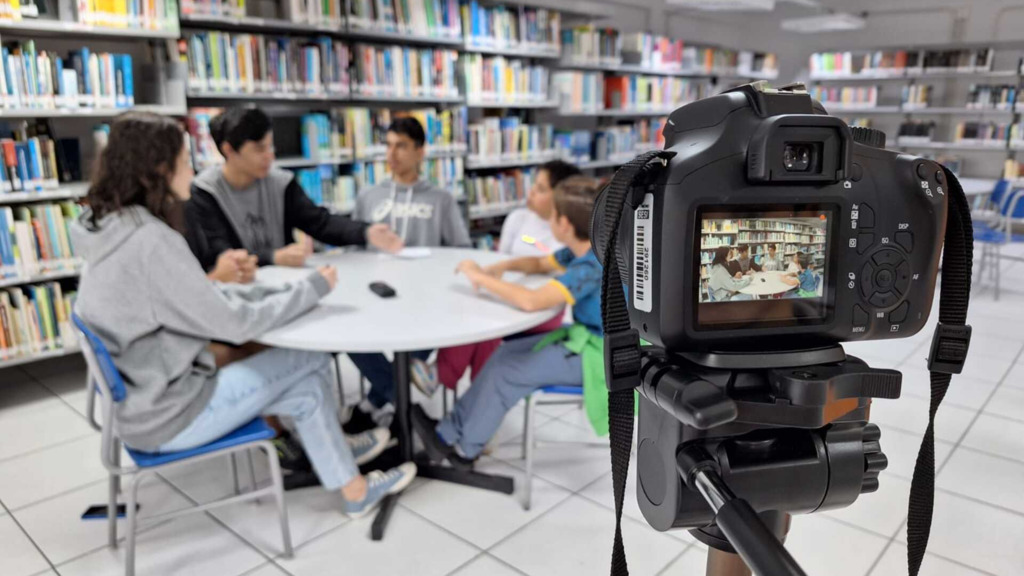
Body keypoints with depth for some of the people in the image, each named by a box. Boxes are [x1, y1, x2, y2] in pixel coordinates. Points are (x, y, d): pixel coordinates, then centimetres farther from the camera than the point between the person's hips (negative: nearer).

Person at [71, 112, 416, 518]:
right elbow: (234, 324, -22)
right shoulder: (150, 242, -26)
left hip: (141, 399, 8)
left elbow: (202, 299, 7)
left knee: (305, 386, 10)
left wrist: (286, 290, 0)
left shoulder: (114, 229, 3)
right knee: (310, 362, 3)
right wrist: (311, 288, -9)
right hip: (166, 417, -8)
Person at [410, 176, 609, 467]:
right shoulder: (582, 250, 0)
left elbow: (531, 301, -41)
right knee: (507, 352, 6)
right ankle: (449, 432, 11)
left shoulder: (592, 266, -30)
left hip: (598, 355, -9)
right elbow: (540, 263, 17)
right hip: (584, 337, 9)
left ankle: (463, 449, 13)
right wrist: (504, 266, -4)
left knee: (507, 371, -10)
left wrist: (481, 277, -27)